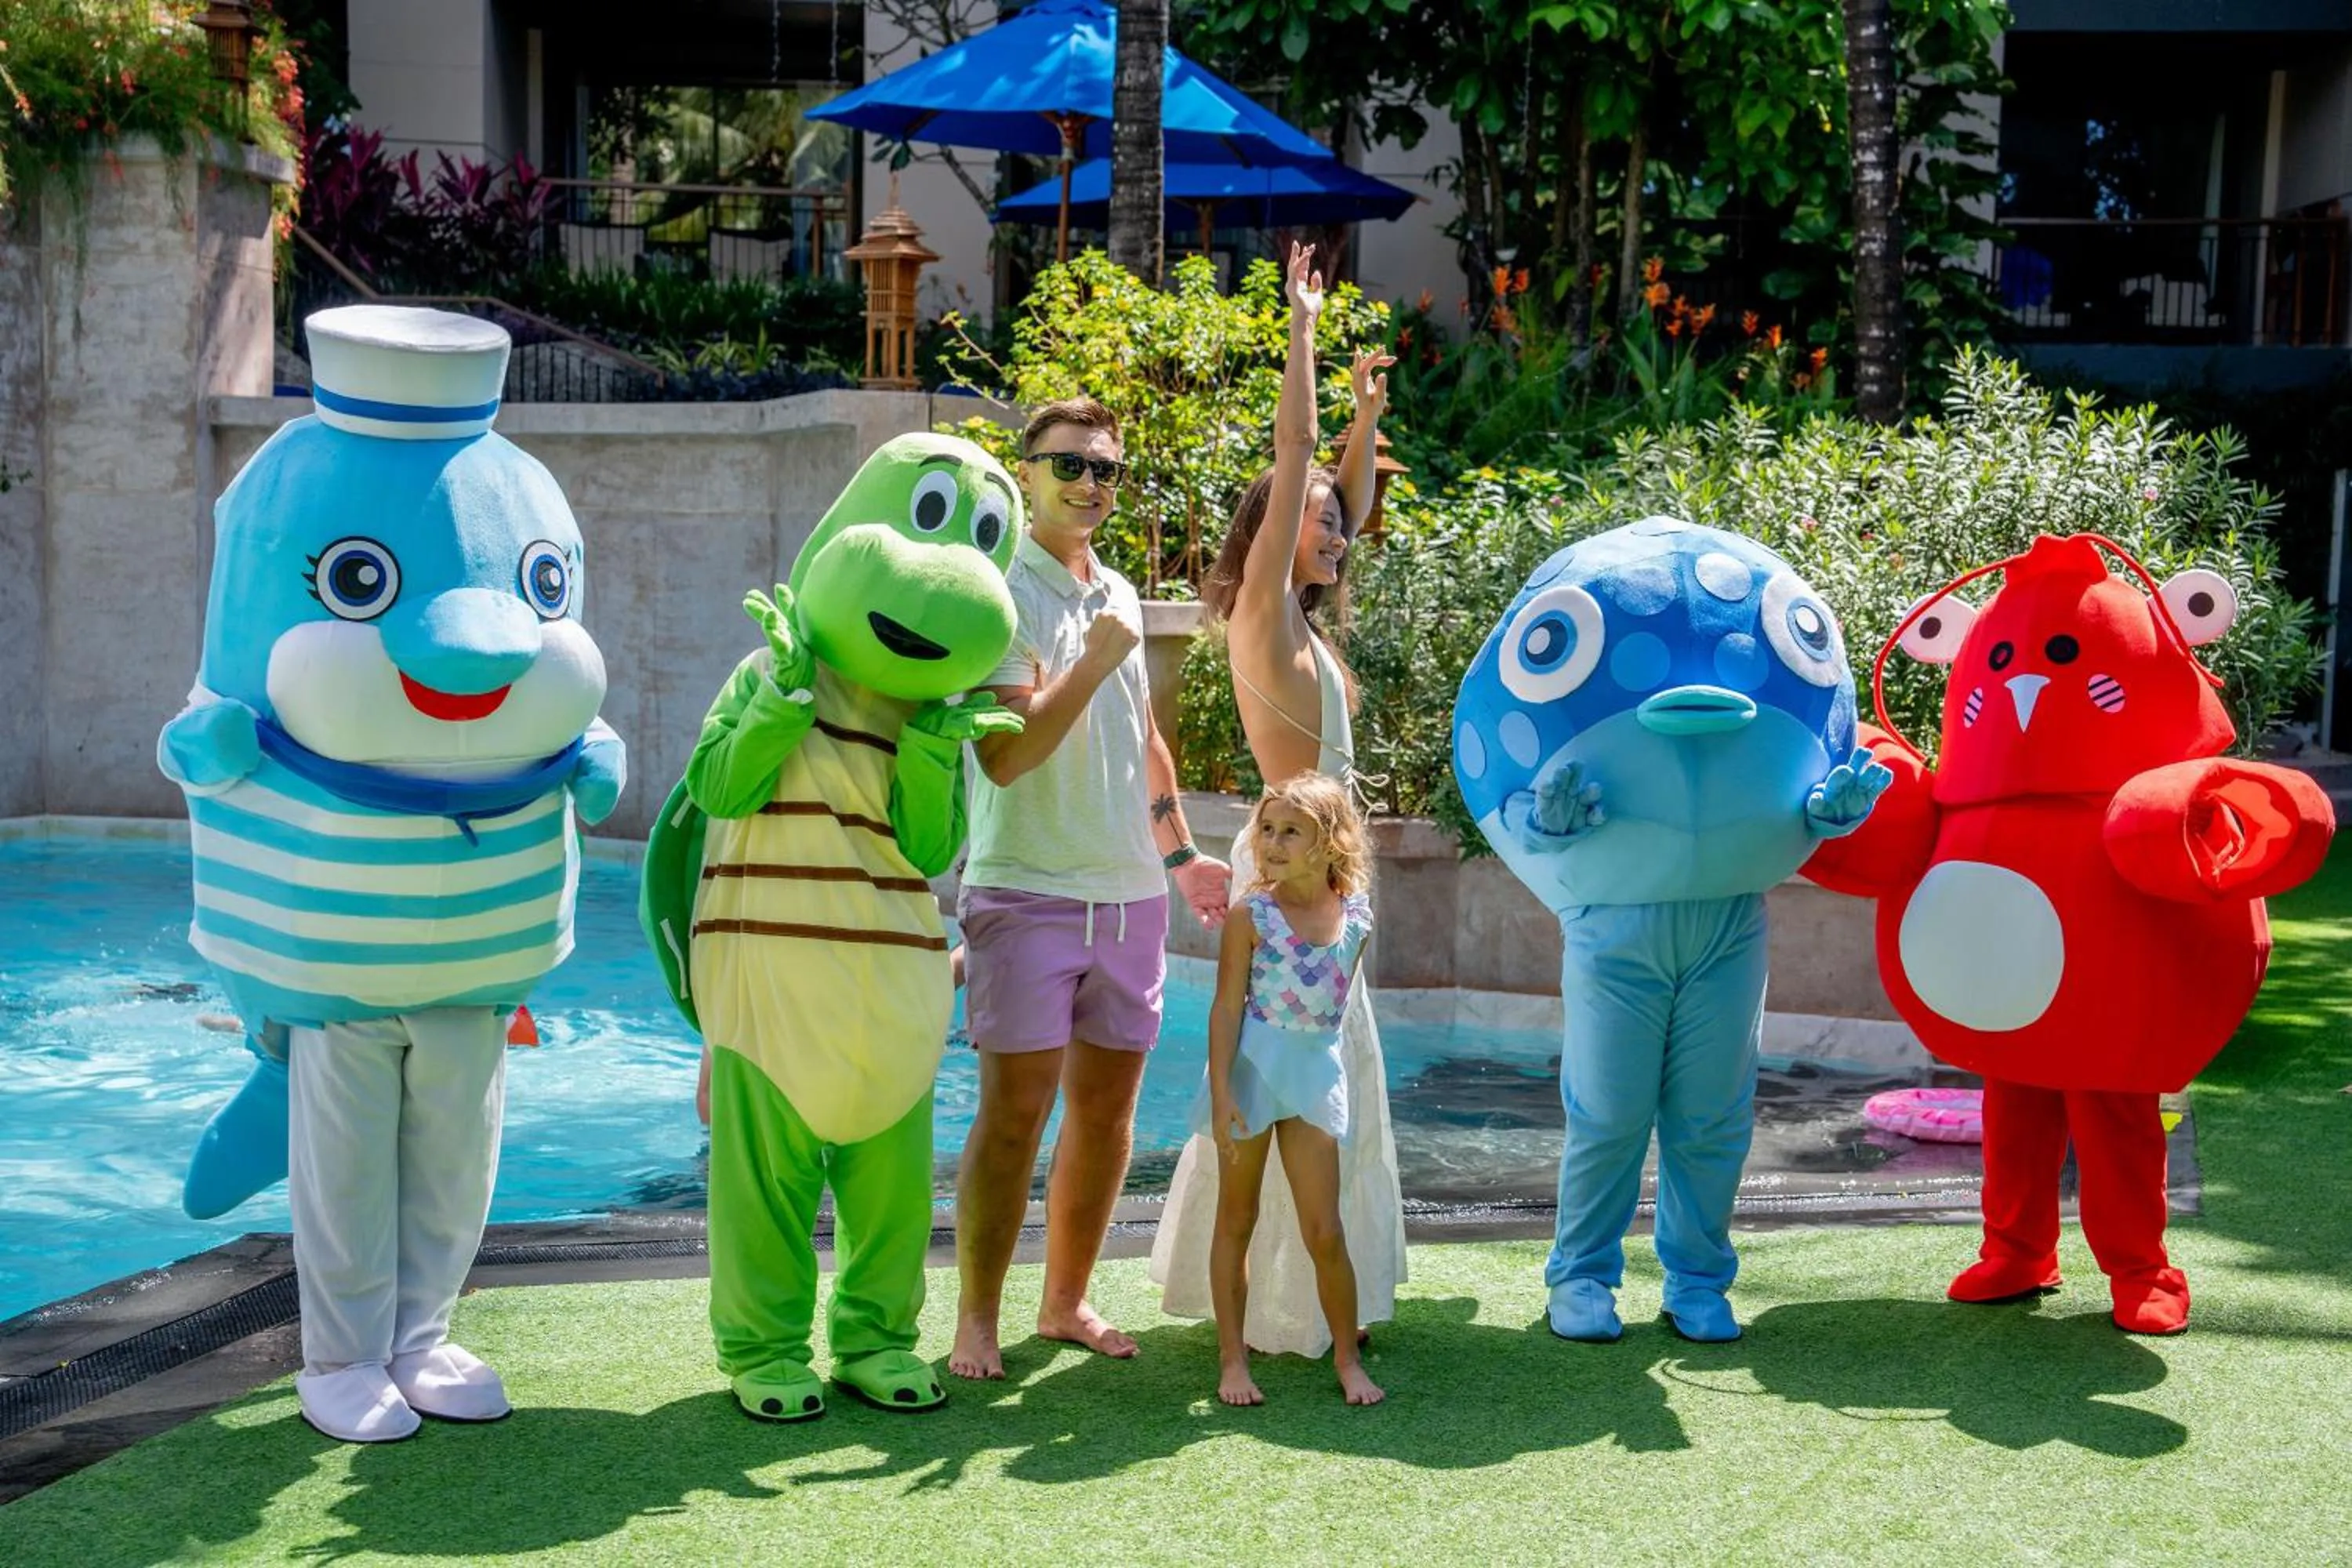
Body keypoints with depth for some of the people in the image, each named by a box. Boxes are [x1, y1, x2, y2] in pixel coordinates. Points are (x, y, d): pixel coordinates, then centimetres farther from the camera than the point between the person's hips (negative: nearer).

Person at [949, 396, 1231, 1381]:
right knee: (1014, 1112, -6)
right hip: (1028, 892, -7)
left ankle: (1066, 1302, 23)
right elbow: (1005, 753, -19)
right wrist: (1094, 661, -18)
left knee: (1107, 1108, 10)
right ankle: (976, 1324, 4)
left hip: (1131, 893, 7)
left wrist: (1180, 853, 28)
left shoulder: (1119, 595, 15)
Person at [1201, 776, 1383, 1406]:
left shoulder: (1355, 915, 0)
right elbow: (1228, 1006, -10)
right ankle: (1233, 1358, 17)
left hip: (1315, 1070, 2)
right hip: (1253, 1070, -2)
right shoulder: (1253, 913, -9)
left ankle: (1347, 1357, 18)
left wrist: (1312, 1058, 9)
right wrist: (1221, 1091, -15)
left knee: (1324, 1231, 4)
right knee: (1236, 1219, 9)